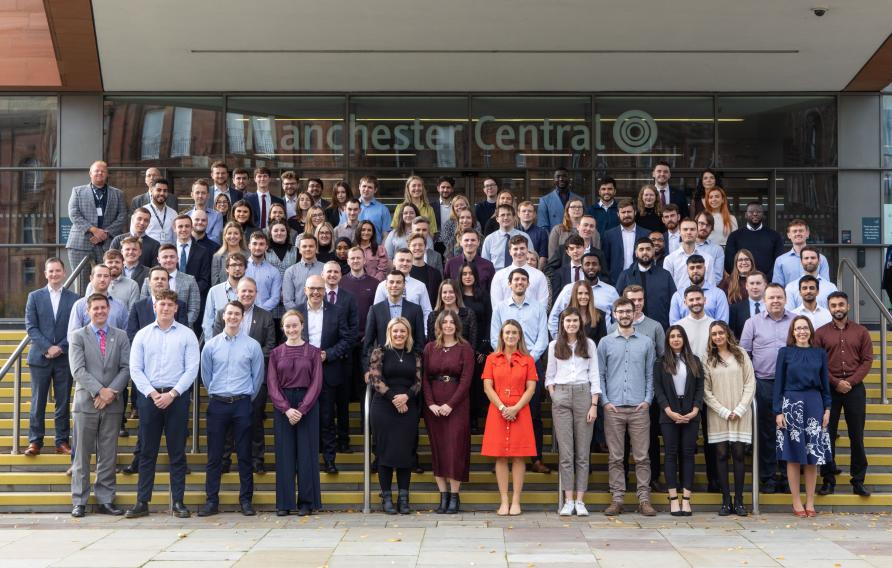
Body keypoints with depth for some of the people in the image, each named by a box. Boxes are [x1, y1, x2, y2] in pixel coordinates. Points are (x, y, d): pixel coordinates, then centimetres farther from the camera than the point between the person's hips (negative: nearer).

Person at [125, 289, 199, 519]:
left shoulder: (187, 335, 4)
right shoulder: (142, 335, 8)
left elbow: (192, 369, -2)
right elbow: (135, 369, 3)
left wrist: (172, 394, -11)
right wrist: (153, 394, -8)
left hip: (177, 396, -1)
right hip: (149, 396, 1)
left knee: (177, 452, 2)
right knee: (147, 452, 4)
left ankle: (178, 502, 7)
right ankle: (142, 502, 8)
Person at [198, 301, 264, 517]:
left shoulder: (252, 345, -1)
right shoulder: (210, 345, 3)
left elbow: (258, 376, 5)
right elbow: (206, 376, 13)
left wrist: (247, 398, 10)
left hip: (242, 404, -1)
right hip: (217, 404, 1)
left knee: (244, 455, 3)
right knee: (214, 455, 4)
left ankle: (246, 500, 10)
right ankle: (212, 501, 10)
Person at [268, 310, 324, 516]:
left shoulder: (313, 352, 2)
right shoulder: (276, 353, 7)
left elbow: (316, 383, -3)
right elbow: (272, 385, 1)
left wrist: (301, 409, -12)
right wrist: (287, 409, -11)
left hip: (307, 405, -1)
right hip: (282, 407, 1)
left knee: (307, 452, -1)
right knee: (284, 453, 2)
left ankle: (307, 502, 7)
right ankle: (284, 502, 8)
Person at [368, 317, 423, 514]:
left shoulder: (415, 356, 12)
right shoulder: (379, 353, 3)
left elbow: (418, 382, 5)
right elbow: (376, 380, -6)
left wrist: (406, 396, -14)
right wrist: (394, 398, -14)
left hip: (408, 408, 3)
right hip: (383, 408, -2)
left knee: (406, 452, 2)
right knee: (385, 451, 0)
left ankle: (404, 498, 7)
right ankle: (386, 497, 6)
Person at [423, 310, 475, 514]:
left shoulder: (465, 348, 0)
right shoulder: (430, 348, 9)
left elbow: (466, 379, -7)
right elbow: (425, 377, 5)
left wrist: (450, 404, -14)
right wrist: (431, 403, -9)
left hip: (456, 405, -3)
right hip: (433, 406, 3)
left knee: (455, 449, -4)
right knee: (437, 449, 3)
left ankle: (454, 497, 2)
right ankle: (443, 496, 7)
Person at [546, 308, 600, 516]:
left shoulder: (589, 344, 8)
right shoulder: (554, 346, 11)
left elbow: (594, 375, 5)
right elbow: (549, 376, 14)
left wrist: (594, 405, -3)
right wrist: (554, 397, 0)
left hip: (583, 394, 0)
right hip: (561, 396, 0)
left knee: (583, 451, -1)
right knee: (565, 452, -2)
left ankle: (580, 501, 2)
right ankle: (568, 501, 0)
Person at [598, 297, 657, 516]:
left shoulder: (646, 342, 10)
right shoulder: (605, 343, 9)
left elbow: (650, 374, 10)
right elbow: (600, 374, 7)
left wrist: (647, 400, -2)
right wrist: (605, 401, -3)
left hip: (639, 408, 0)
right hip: (613, 408, 0)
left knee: (642, 457, 0)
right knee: (616, 457, 2)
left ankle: (644, 499, 5)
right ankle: (617, 499, 8)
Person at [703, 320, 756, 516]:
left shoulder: (741, 354, 7)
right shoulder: (707, 359, 4)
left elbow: (750, 383, 3)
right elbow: (706, 391, 1)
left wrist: (739, 410, -7)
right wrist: (724, 412, -7)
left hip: (740, 414, 0)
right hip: (717, 415, 0)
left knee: (739, 454, -1)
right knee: (721, 455, 0)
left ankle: (739, 500, 3)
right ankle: (726, 500, 4)